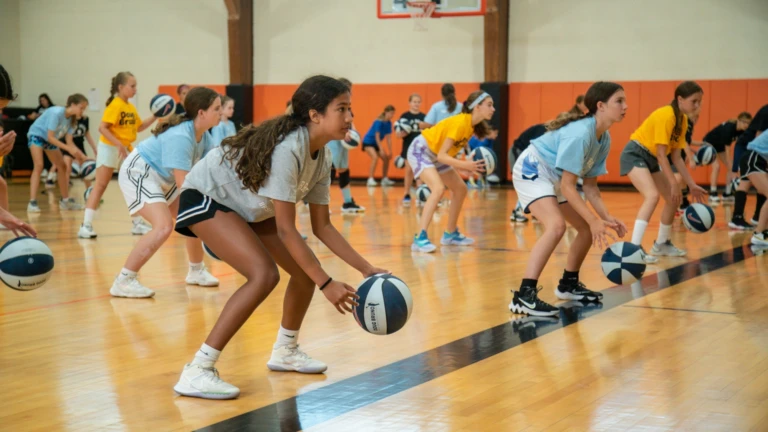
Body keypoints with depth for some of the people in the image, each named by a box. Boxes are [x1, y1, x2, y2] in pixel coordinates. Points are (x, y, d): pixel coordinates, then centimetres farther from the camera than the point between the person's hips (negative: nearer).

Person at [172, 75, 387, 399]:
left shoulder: (321, 156, -5)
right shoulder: (287, 147, -32)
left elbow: (321, 227, 1)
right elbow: (285, 230, -31)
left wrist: (366, 269, -5)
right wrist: (326, 284, -30)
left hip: (247, 206, 9)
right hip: (205, 198, -9)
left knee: (306, 269, 5)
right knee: (264, 273, -27)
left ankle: (285, 352, 28)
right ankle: (196, 372, -24)